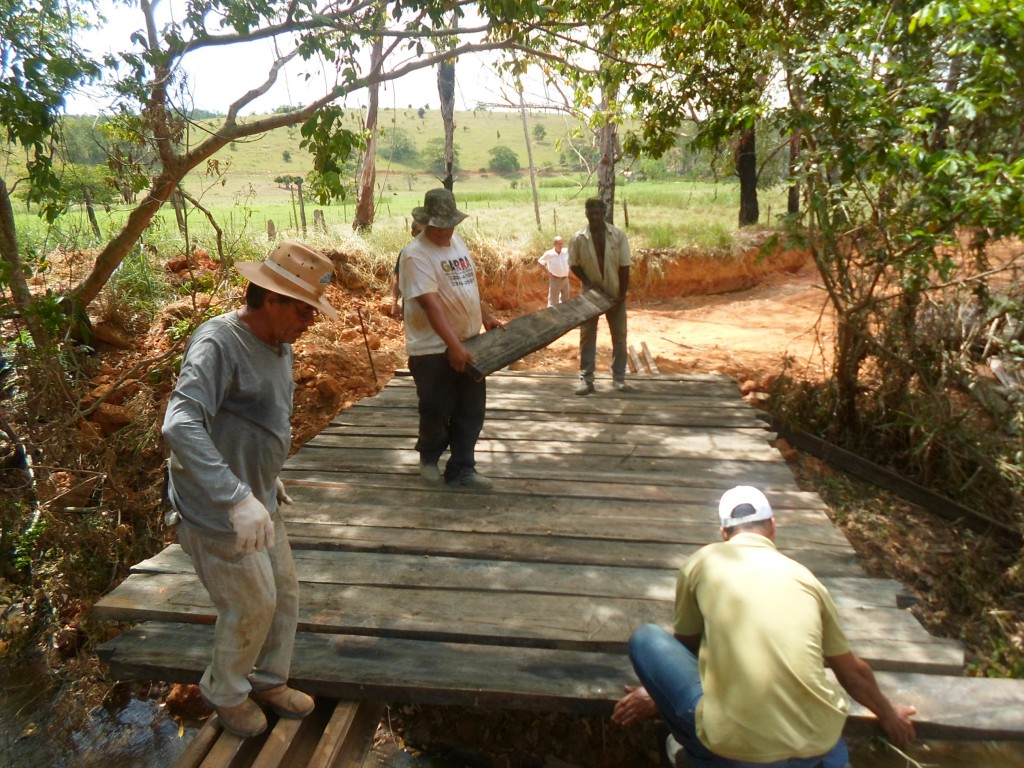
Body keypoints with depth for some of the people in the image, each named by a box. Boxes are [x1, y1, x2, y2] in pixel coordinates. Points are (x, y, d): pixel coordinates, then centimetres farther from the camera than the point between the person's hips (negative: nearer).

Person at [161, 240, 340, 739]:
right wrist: (238, 499, -44)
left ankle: (269, 681, 42)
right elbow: (180, 425, -37)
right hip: (216, 512, -8)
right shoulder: (217, 343, -25)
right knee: (252, 607, 6)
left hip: (258, 502, 8)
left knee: (284, 593, 18)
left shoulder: (279, 346, 3)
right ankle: (225, 693, 35)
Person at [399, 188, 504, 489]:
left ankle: (461, 470, 19)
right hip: (433, 349, -7)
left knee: (471, 411, 9)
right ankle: (429, 458, 33)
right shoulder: (416, 254, -16)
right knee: (436, 411, 6)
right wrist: (454, 346, -31)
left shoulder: (456, 241, 9)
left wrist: (487, 317, 20)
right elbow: (431, 304, -25)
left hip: (469, 343, 7)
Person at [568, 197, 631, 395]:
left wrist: (622, 295, -11)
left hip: (615, 294, 1)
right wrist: (588, 282, -16)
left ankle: (619, 377, 18)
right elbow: (574, 264, 0)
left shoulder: (618, 235, -10)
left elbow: (624, 267, -8)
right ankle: (586, 379, 7)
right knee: (587, 337, 1)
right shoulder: (578, 238, -10)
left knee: (619, 336, 6)